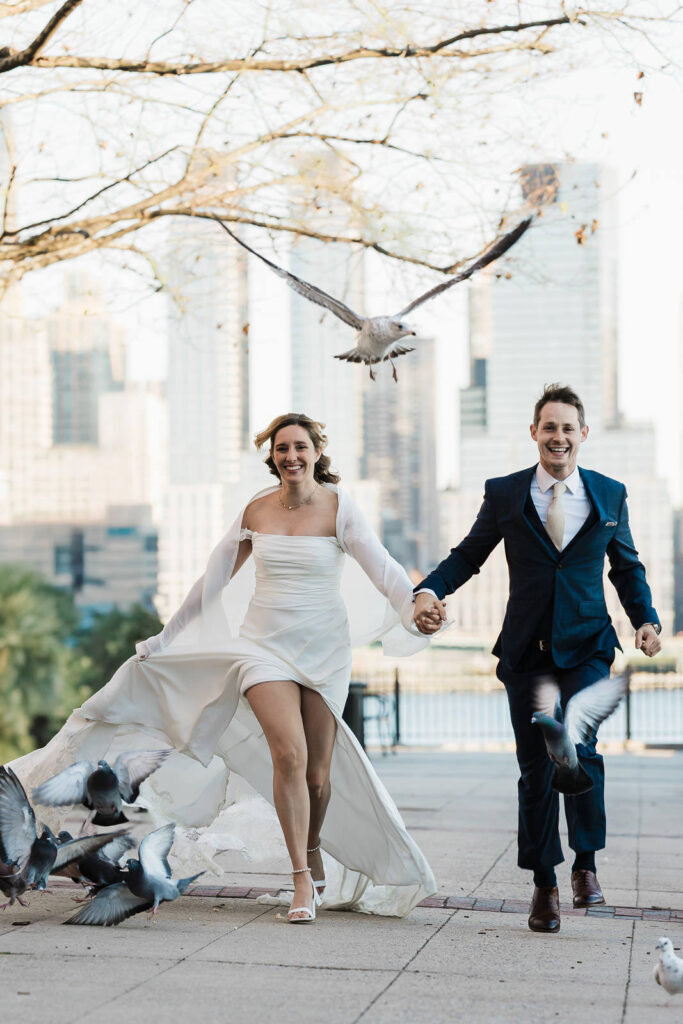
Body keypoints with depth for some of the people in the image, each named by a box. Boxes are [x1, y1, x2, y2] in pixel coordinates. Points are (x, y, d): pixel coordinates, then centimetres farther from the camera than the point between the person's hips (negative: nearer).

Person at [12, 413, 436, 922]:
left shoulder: (340, 508, -5)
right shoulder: (256, 511, 4)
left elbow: (382, 568, -17)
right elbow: (214, 580, 12)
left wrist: (418, 605, -36)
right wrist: (165, 637, 14)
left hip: (323, 651, -1)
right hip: (264, 645, 1)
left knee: (318, 773, 1)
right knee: (288, 754, -18)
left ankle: (313, 854, 31)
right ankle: (302, 880, -8)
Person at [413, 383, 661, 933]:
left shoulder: (610, 495, 7)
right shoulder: (504, 494, 4)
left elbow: (627, 567, 15)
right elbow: (468, 554, 7)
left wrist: (646, 619, 0)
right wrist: (429, 590, -11)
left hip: (586, 647, -1)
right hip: (528, 650, 1)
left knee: (577, 744, -20)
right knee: (536, 767, 3)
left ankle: (586, 862, 3)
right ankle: (545, 884, 18)